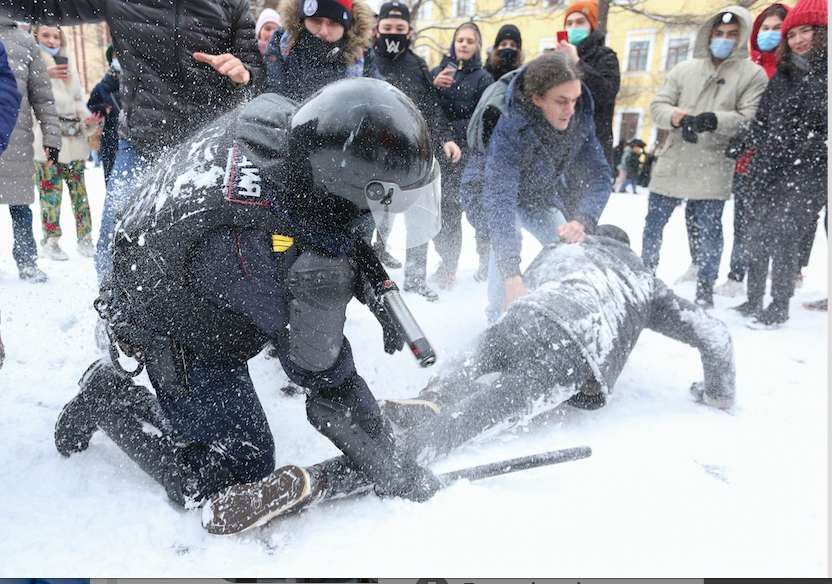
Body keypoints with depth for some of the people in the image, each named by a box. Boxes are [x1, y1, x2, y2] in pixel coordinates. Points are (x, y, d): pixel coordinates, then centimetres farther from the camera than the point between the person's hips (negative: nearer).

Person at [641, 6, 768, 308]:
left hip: (713, 168, -3)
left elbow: (751, 119, -7)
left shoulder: (753, 74, 4)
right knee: (653, 223, 9)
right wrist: (678, 117, -15)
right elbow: (658, 106, 7)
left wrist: (714, 120, -23)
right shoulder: (684, 69, 13)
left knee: (710, 228, 1)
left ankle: (705, 285, 17)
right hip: (672, 161, 3)